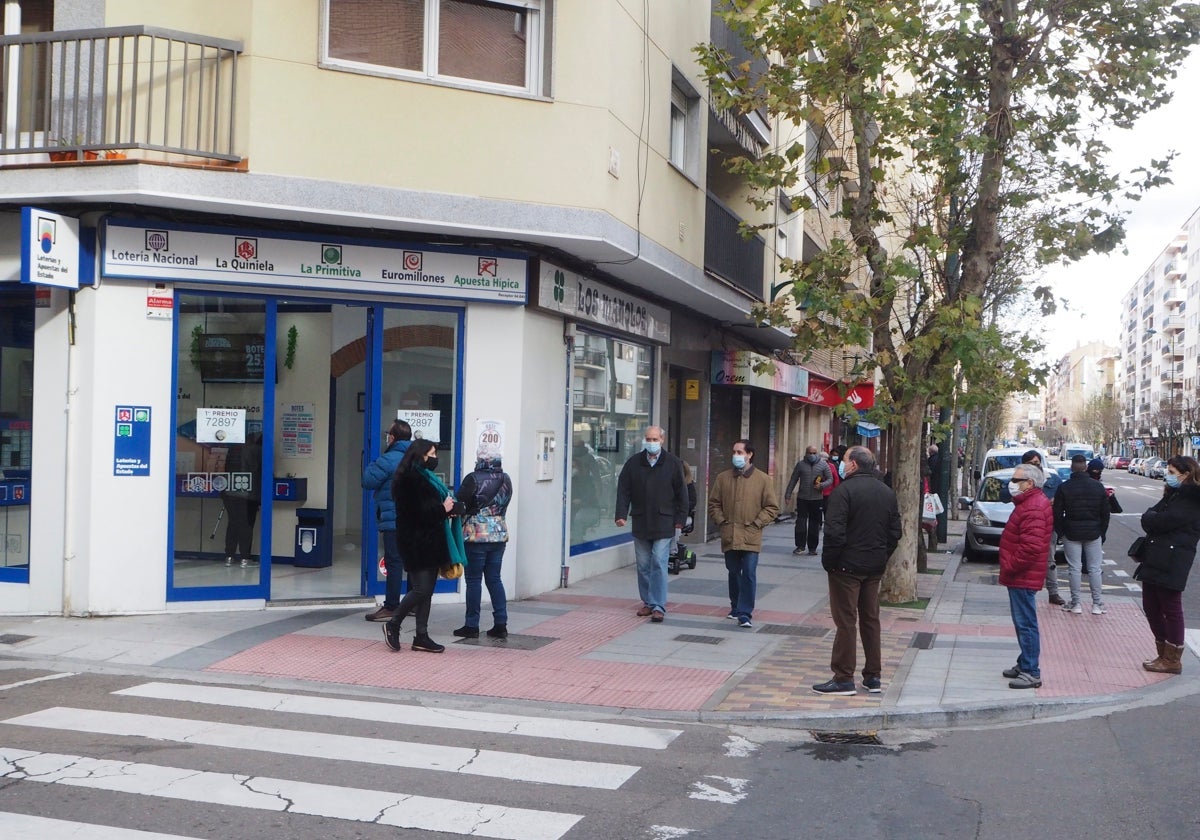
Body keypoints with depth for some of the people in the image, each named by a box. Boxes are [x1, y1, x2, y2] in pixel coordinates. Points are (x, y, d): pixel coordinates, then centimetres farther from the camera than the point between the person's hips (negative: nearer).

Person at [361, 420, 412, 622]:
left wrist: (370, 466, 7)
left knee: (394, 563, -6)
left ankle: (391, 607, -5)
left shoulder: (389, 459, -13)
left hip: (393, 520, -8)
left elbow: (368, 481, -10)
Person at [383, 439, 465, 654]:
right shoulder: (410, 479, -13)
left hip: (430, 542, 10)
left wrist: (452, 506, -3)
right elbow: (419, 512, -19)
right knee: (421, 588, -10)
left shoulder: (426, 478, 18)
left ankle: (422, 637, 12)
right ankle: (393, 624, 8)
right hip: (416, 542, -10)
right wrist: (443, 509, -9)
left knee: (427, 590, 9)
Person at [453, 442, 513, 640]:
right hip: (499, 534, 5)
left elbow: (459, 503, -11)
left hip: (476, 534, -5)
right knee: (494, 579, 11)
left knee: (474, 580, 2)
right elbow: (504, 505, 12)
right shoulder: (506, 480, 6)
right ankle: (501, 624, 9)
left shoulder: (474, 479, -12)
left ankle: (471, 626, 5)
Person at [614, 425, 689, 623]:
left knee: (659, 563, -8)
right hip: (640, 523, 3)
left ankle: (658, 606, -4)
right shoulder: (633, 463, 5)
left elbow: (682, 493, 3)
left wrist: (680, 518, -2)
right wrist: (622, 514, -4)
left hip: (664, 524, -3)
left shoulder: (673, 463, 0)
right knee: (643, 565, 9)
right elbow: (623, 490, 6)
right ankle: (648, 602, 21)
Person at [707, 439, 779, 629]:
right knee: (733, 573, 14)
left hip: (751, 537, -3)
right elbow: (714, 503, 13)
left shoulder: (763, 479, -2)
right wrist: (721, 521, 1)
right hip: (729, 536, 3)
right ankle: (736, 608, 29)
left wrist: (756, 523, -7)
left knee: (749, 574, -8)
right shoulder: (723, 478, 6)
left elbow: (772, 507, 0)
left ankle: (744, 613, -4)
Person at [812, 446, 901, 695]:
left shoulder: (844, 490, -14)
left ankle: (844, 679, 0)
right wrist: (881, 557, 16)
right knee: (871, 619, 14)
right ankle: (873, 676, 19)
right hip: (875, 567, 7)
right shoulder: (887, 492, 10)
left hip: (847, 565, -7)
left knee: (845, 621, -2)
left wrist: (828, 562, -9)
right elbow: (895, 532, 12)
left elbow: (835, 532, -19)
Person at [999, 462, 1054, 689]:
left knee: (1026, 623, -6)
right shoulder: (1030, 502, 16)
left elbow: (1031, 547, -29)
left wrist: (1010, 567, -20)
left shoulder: (1033, 508, -20)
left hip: (1023, 577, -11)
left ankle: (1031, 672, -2)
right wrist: (1009, 567, 18)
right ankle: (1024, 664, 28)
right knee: (1023, 622, 18)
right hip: (1021, 576, 11)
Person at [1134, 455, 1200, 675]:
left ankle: (1172, 660, 9)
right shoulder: (1172, 496, 18)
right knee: (1151, 607, 13)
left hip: (1171, 564, -9)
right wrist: (1153, 517, -10)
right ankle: (1164, 654, 25)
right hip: (1154, 561, 9)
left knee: (1171, 609, 0)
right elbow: (1148, 520, 11)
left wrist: (1151, 516, -2)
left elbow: (1159, 522, -21)